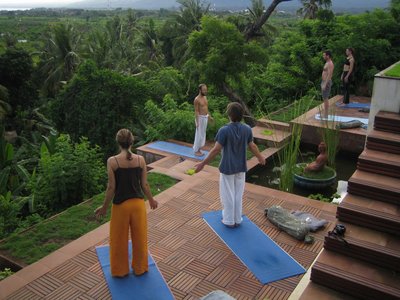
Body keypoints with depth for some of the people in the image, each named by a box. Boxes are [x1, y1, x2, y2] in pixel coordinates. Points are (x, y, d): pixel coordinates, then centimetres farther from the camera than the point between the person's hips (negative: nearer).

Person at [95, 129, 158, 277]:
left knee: (119, 239, 18)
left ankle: (120, 270, 33)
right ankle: (140, 268, 36)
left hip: (120, 205, -2)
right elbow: (144, 185, -2)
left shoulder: (112, 161, -14)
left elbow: (111, 187, -12)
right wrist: (151, 200, 15)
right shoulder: (140, 159, -7)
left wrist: (104, 207, 1)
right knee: (139, 237, 20)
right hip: (138, 203, 2)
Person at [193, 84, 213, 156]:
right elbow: (196, 111, -17)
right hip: (200, 118, -8)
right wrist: (197, 122, -21)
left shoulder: (205, 97, 8)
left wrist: (209, 116, 22)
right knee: (199, 135, -3)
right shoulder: (197, 99, -17)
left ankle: (198, 149, 22)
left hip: (205, 117, 8)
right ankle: (196, 151, 7)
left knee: (202, 134, 12)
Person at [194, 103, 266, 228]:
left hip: (227, 168, -4)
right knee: (238, 194, 17)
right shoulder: (247, 129, -6)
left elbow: (216, 149, -21)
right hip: (241, 167, 4)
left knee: (228, 194, 11)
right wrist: (260, 157, 23)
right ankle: (237, 219, 28)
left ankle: (229, 220, 22)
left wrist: (203, 163, -15)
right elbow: (252, 146, 4)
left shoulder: (224, 130, -21)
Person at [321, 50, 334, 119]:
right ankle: (325, 114, 19)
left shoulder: (330, 64, -16)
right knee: (324, 99, 13)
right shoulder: (327, 63, 16)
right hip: (324, 82, 10)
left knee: (325, 99, -8)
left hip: (326, 83, -10)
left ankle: (326, 116, -5)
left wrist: (325, 84, -25)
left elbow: (329, 75, -23)